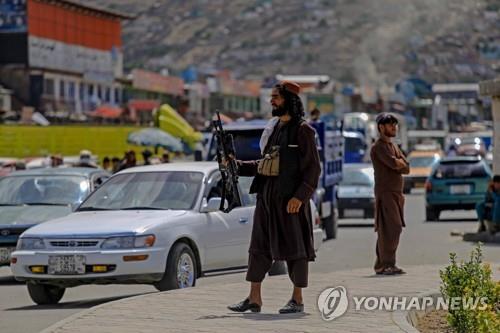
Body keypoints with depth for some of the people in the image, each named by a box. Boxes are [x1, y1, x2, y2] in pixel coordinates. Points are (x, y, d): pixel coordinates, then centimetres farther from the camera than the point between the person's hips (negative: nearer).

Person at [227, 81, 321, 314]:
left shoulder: (302, 130, -7)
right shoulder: (273, 128, 15)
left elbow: (313, 168, -10)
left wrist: (300, 196, -18)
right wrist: (238, 165, 10)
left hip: (291, 200, -7)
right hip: (266, 198, 8)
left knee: (295, 247, 0)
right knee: (259, 246, 6)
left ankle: (297, 299, 8)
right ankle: (254, 298, 10)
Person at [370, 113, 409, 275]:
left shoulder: (394, 147, 22)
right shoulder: (378, 147, -6)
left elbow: (406, 168, 11)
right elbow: (393, 163, -21)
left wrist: (397, 164, -7)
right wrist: (401, 163, 0)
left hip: (397, 193, 9)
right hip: (385, 193, -9)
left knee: (394, 228, 7)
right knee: (390, 228, -15)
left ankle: (381, 265, 10)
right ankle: (387, 265, -16)